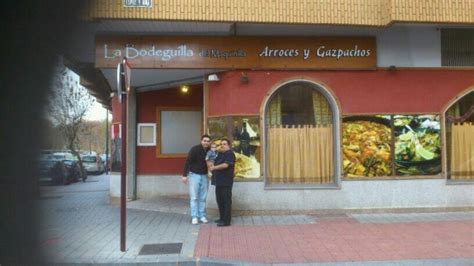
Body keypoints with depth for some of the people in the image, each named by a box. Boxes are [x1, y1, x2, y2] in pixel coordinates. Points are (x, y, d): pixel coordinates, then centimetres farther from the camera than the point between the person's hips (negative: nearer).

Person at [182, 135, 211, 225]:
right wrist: (184, 175, -17)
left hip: (204, 176, 4)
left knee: (203, 198, 7)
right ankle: (194, 217, 4)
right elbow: (188, 162, -14)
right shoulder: (195, 149, -14)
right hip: (194, 175, -4)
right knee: (194, 197, -2)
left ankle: (202, 216, 16)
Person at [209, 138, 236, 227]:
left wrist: (214, 168, -13)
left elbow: (225, 165, -23)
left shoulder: (230, 154, -10)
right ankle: (222, 218, 26)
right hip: (219, 181, 10)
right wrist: (211, 166, 6)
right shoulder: (220, 154, 18)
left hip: (226, 182, -9)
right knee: (219, 200, 15)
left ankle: (226, 221, 0)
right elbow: (215, 164, 29)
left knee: (226, 201, -4)